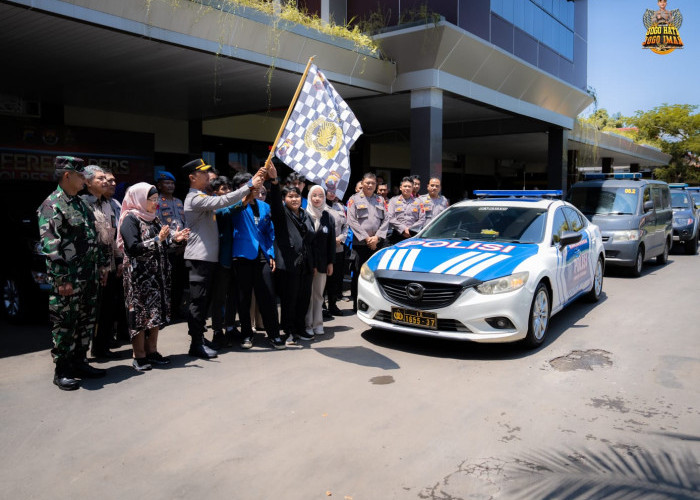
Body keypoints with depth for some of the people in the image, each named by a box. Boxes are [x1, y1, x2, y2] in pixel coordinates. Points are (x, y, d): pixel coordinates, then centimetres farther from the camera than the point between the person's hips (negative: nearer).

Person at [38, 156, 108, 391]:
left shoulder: (80, 204, 16)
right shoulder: (51, 206, -10)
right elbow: (50, 246, -17)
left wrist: (101, 264, 17)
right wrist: (62, 279, -21)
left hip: (88, 276, 8)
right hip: (68, 278, -8)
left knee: (86, 322, 13)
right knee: (65, 324, 1)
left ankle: (79, 363, 26)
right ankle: (62, 371, 11)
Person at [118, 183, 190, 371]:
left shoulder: (153, 219, 14)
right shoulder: (130, 219, -8)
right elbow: (133, 247, -19)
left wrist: (175, 239, 0)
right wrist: (158, 239, -23)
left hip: (157, 274, 7)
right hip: (139, 275, -7)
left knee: (156, 312, 8)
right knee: (140, 312, -3)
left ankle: (151, 351, 17)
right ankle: (139, 356, 5)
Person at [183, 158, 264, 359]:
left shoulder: (203, 196, 20)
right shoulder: (195, 198, -13)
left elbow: (227, 206, 17)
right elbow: (222, 201, -25)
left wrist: (250, 186, 7)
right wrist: (249, 186, -22)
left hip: (209, 257, 10)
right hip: (199, 257, -10)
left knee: (205, 300, 14)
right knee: (199, 300, -6)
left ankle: (199, 336, 23)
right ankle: (196, 344, -1)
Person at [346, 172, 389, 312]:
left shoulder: (380, 200, 17)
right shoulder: (354, 199, 5)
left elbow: (386, 220, 10)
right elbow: (352, 221, -4)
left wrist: (377, 237, -5)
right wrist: (366, 238, -10)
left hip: (377, 243, 3)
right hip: (360, 243, -3)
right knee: (359, 274, -1)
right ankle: (357, 304, 7)